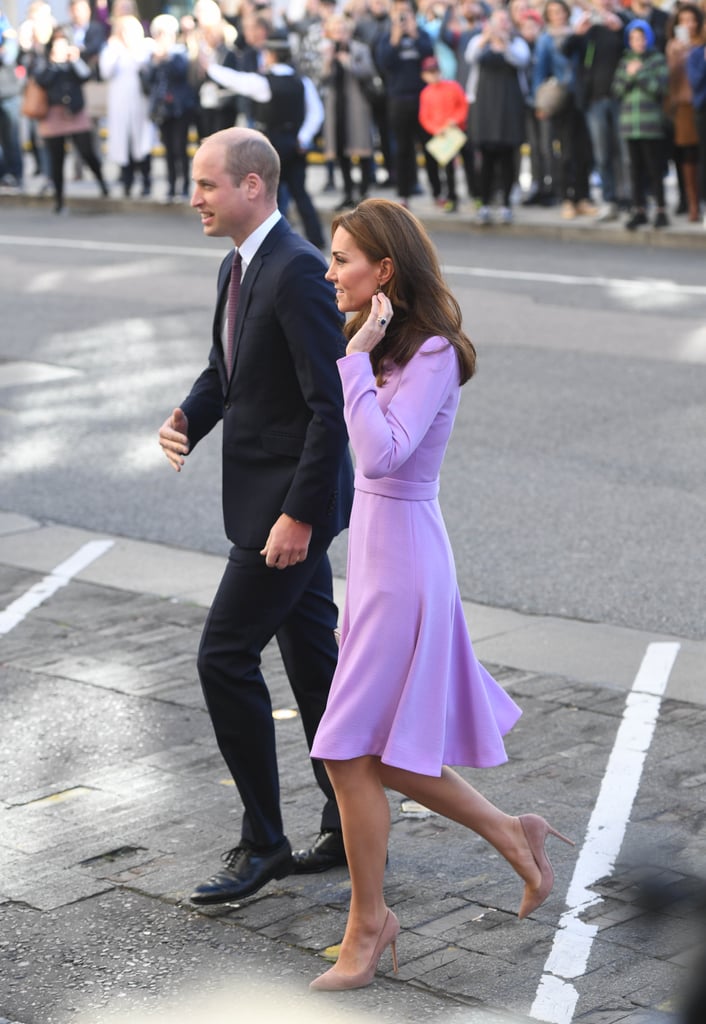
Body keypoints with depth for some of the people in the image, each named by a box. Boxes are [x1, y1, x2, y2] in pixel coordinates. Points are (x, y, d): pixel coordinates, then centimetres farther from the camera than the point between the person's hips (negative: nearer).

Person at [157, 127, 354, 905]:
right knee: (312, 658, 15)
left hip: (292, 502, -10)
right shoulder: (237, 268, 11)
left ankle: (262, 842, 4)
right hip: (267, 497, 10)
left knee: (225, 656, -8)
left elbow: (333, 403, -23)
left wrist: (299, 513, -24)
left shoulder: (298, 271, -20)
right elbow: (223, 370, 21)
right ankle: (350, 826, 25)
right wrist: (187, 421, -1)